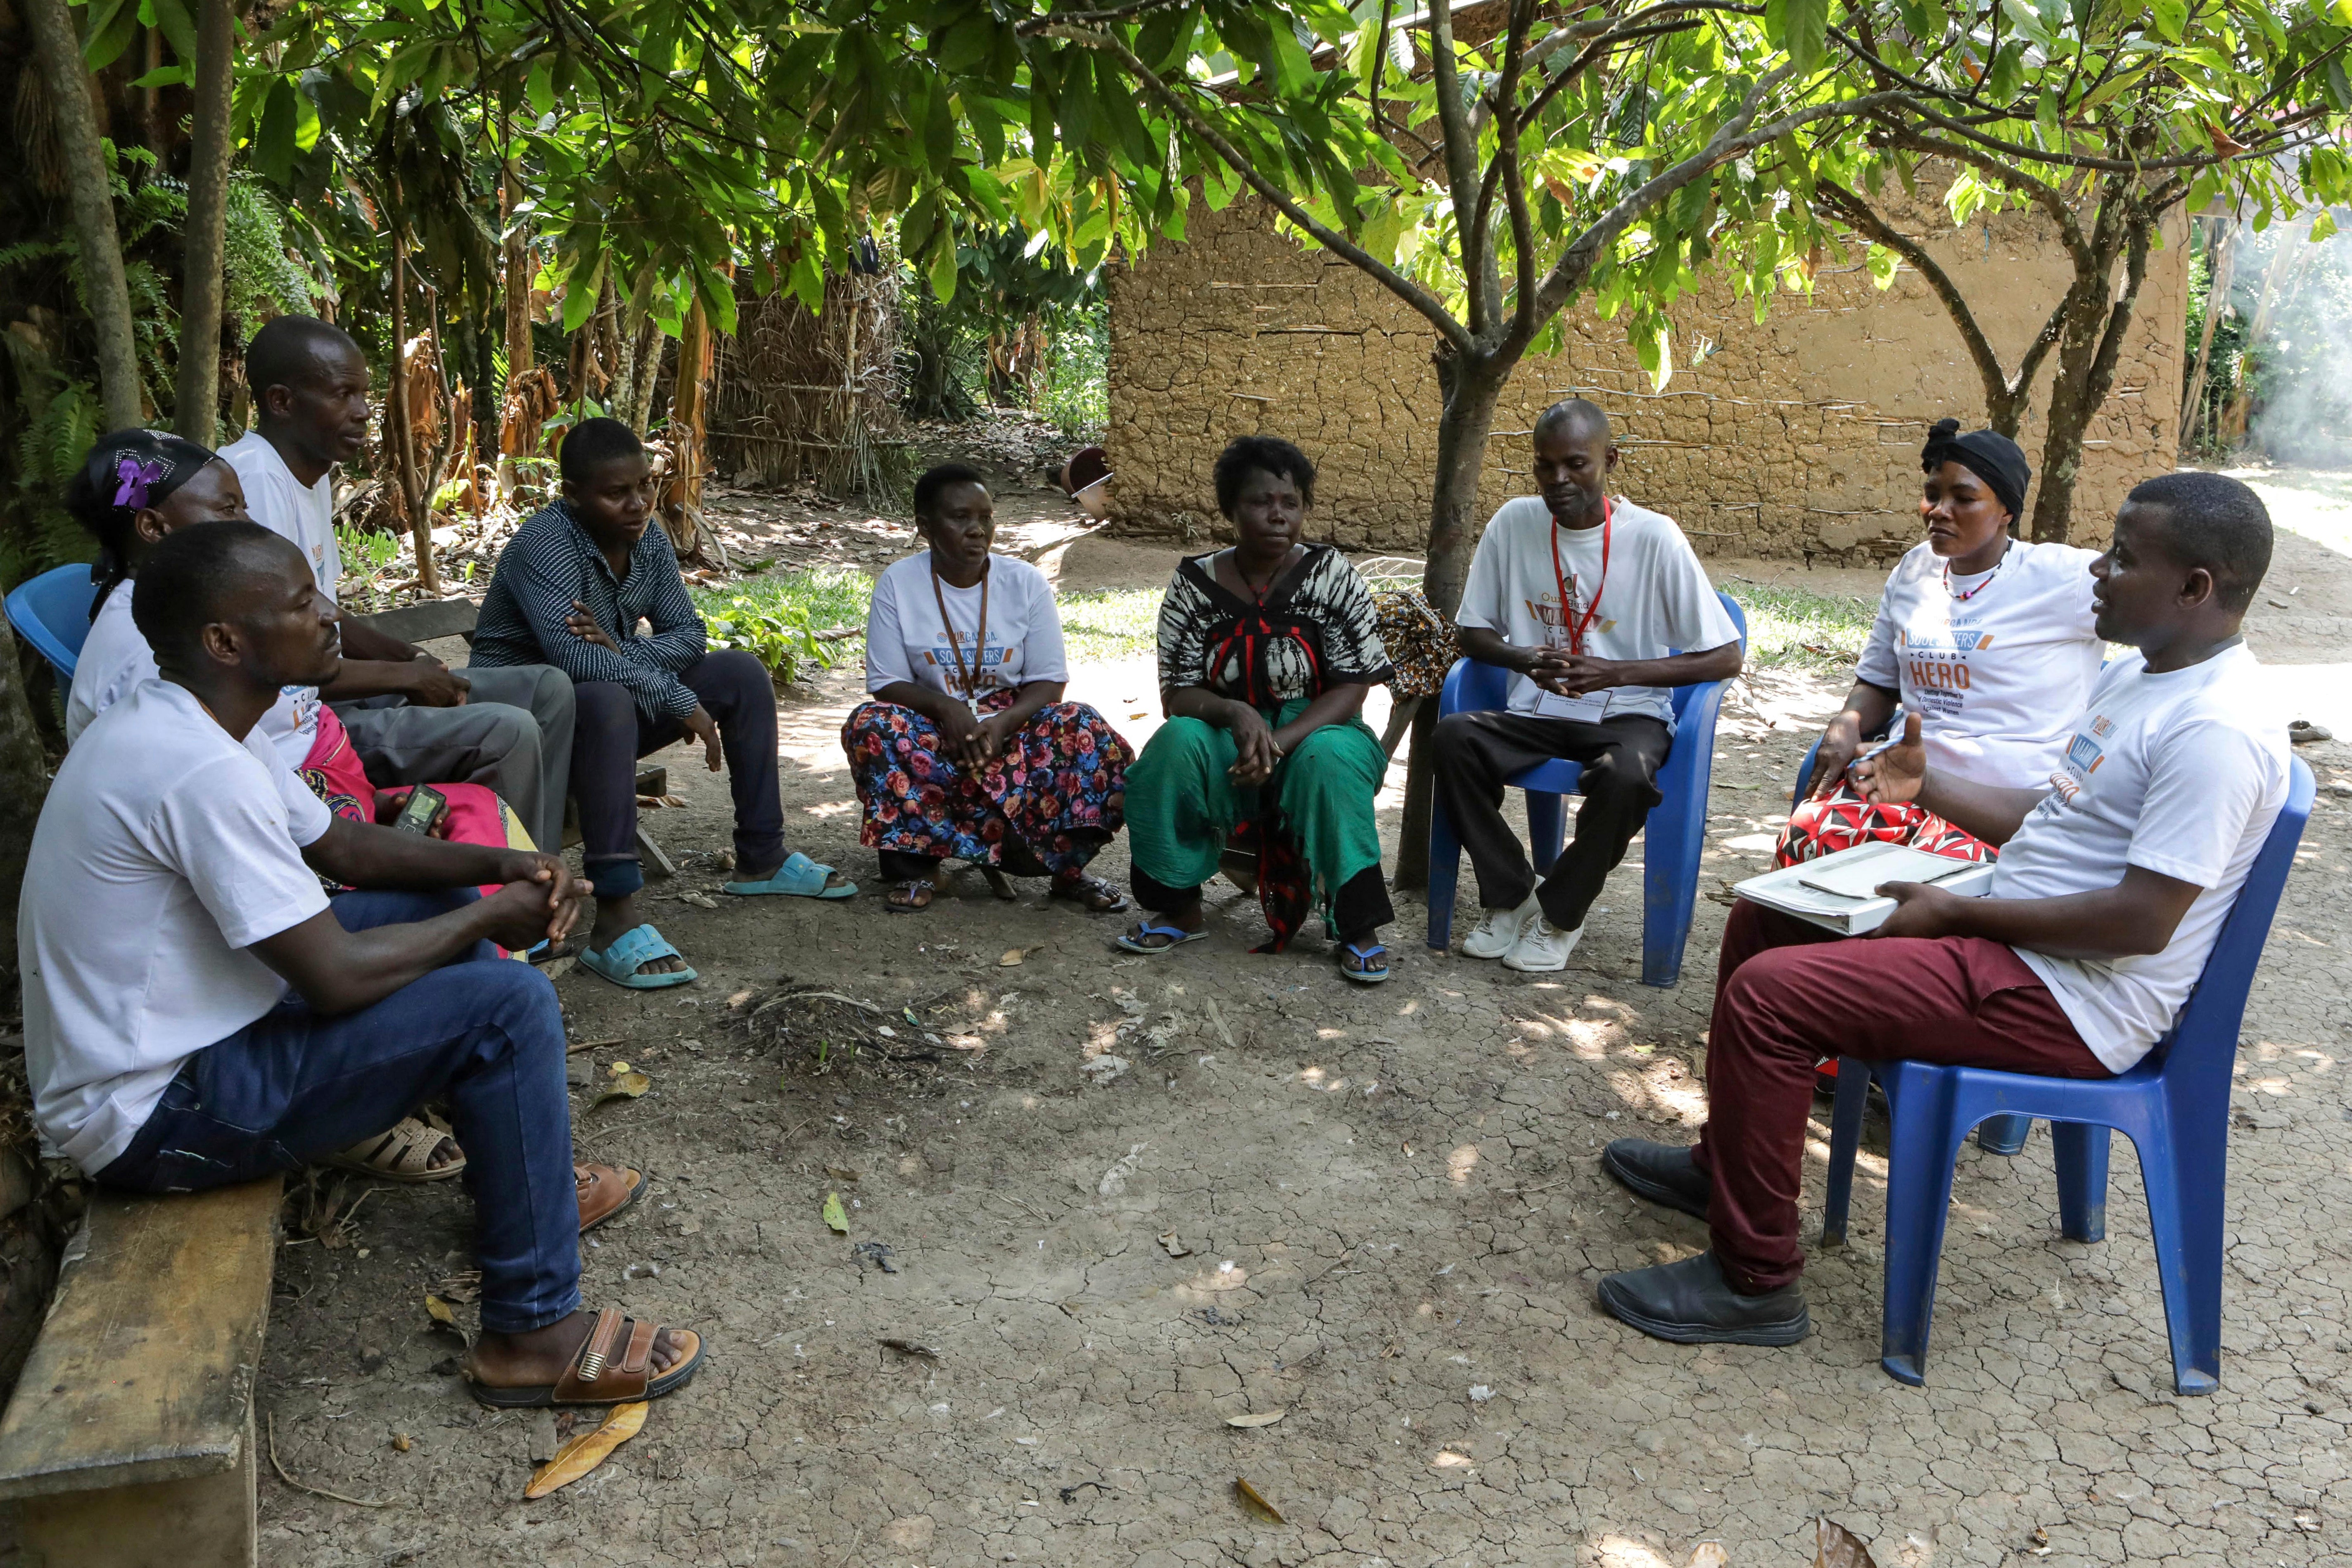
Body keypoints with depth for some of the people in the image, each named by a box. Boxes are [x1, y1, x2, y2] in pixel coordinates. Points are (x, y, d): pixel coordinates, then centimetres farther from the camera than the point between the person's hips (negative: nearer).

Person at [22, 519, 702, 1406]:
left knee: (438, 909, 16)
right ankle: (534, 1335, -8)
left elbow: (342, 845, 13)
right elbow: (336, 979, -27)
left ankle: (527, 1174, 28)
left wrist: (501, 866, -2)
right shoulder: (202, 770, -29)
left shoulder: (182, 724, 3)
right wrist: (490, 917, -11)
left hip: (172, 1030, 10)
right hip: (154, 1112, -10)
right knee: (509, 1005, -20)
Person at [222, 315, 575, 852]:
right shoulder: (254, 481, -21)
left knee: (547, 690, 6)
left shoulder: (315, 475, 12)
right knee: (506, 732, -26)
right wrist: (405, 675, -15)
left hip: (328, 689, 11)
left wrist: (413, 659, 4)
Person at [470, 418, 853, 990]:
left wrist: (621, 651, -24)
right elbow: (573, 657, -36)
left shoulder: (647, 538, -1)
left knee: (741, 671, -1)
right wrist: (681, 702, -31)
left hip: (614, 699, 8)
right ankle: (615, 920, -46)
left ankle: (761, 859, 5)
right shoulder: (543, 544, -24)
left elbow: (689, 635, -2)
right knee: (606, 699, -40)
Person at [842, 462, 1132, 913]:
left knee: (1086, 731, -29)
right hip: (933, 731, 0)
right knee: (871, 726, -32)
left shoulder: (1026, 582, -2)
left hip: (1014, 724, 0)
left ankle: (1067, 868, -12)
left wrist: (1003, 723, -24)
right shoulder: (898, 584, -5)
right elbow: (886, 683, -6)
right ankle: (915, 866, -19)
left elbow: (1049, 680, -3)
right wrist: (946, 708, -26)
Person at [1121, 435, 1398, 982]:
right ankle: (1181, 911, -15)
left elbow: (1351, 689, -10)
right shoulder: (1194, 584, -2)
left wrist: (1280, 744, -25)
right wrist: (1236, 714, -27)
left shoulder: (1331, 575, -5)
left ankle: (1359, 928, -23)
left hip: (1316, 734, -1)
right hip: (1226, 746, 2)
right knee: (1177, 742, -30)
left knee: (1327, 760, -35)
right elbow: (1177, 695, -4)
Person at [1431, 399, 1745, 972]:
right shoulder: (1513, 524, -1)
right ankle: (1511, 897, -7)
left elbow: (1725, 658, -8)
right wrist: (1525, 659, -15)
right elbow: (1474, 631, 8)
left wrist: (1617, 673, -20)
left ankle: (1560, 913, -9)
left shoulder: (1654, 538, -10)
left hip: (1629, 713, -3)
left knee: (1626, 775, -36)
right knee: (1451, 738, -26)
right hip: (1536, 710, 3)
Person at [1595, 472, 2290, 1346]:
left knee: (1767, 993, -22)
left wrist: (1956, 911, -19)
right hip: (2012, 941, 11)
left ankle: (1753, 1282, -9)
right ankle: (1726, 1163, 28)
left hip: (2071, 1002, -11)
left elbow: (2142, 920, -26)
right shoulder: (2138, 675, 11)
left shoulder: (2217, 731, -22)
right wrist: (1929, 787, 10)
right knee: (1763, 919, 14)